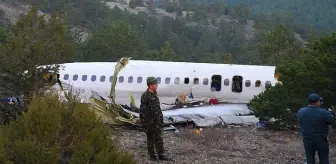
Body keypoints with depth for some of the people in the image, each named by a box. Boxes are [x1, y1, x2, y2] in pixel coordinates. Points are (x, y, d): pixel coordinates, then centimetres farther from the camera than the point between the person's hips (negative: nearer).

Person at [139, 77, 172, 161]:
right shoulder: (145, 96, -17)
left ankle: (161, 155, 8)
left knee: (158, 138, 6)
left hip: (157, 121, 7)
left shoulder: (155, 95, 8)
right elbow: (142, 110, -18)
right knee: (150, 138, 5)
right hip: (149, 121, -7)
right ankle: (152, 155, 15)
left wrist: (161, 119, 17)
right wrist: (144, 123, -19)